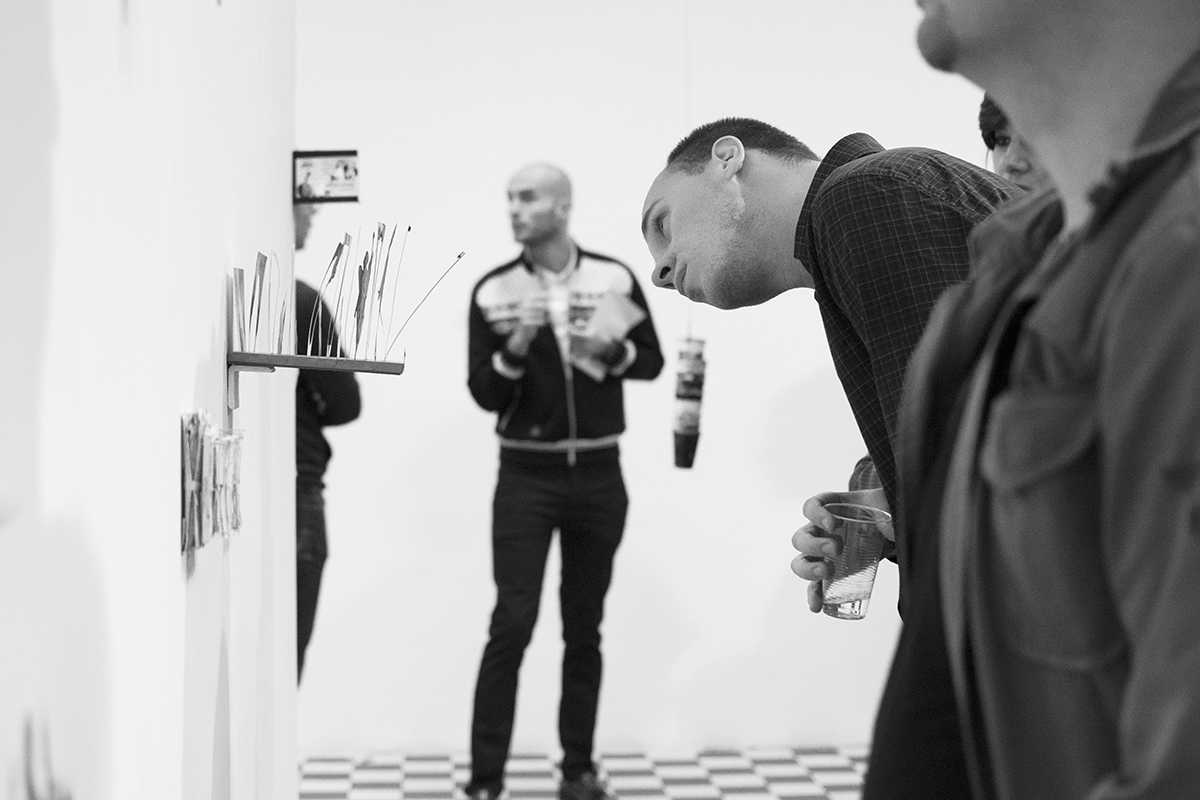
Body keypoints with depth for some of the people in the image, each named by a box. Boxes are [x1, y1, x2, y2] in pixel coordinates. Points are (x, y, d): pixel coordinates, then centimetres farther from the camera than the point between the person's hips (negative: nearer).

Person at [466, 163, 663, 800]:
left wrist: (609, 350, -12)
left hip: (598, 475, 2)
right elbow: (483, 394, -4)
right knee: (512, 623, -9)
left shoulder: (614, 278, 0)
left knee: (585, 627, 9)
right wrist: (515, 349, -22)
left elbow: (652, 361, 8)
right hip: (525, 477, -2)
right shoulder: (493, 291, -3)